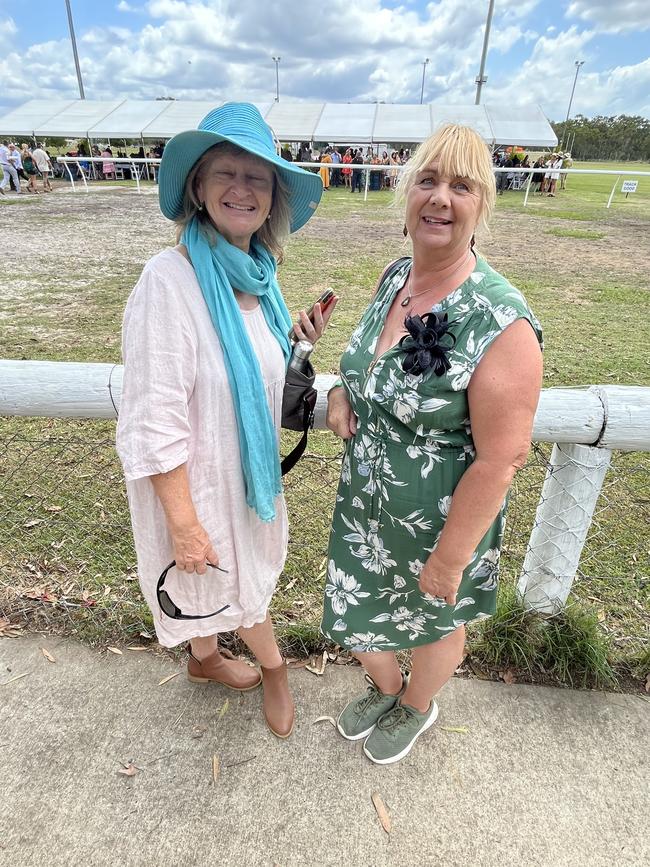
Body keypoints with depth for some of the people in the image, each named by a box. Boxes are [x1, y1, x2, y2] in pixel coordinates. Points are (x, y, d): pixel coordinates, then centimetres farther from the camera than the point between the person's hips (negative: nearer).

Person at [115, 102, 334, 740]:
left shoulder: (256, 273, -2)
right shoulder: (170, 279, -25)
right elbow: (156, 420, -24)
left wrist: (295, 339, -4)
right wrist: (184, 523, -20)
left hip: (248, 464, 8)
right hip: (197, 478, -7)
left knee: (242, 569, 27)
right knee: (230, 575, 18)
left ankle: (205, 658, 56)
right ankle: (273, 666, 49)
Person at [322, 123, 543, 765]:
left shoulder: (500, 321, -27)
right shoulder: (394, 277, -4)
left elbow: (501, 459, -24)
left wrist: (449, 558, -17)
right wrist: (341, 391, -7)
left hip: (438, 520, -6)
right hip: (363, 503, 7)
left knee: (432, 622, 23)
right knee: (357, 608, 26)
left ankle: (417, 707, 59)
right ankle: (384, 687, 61)